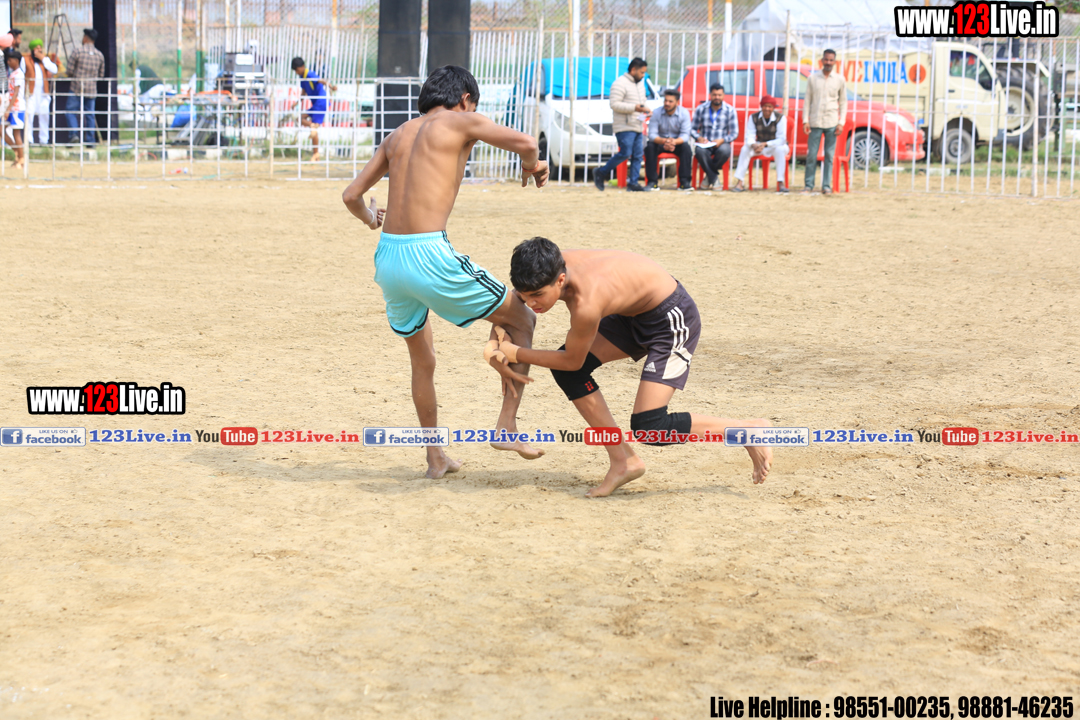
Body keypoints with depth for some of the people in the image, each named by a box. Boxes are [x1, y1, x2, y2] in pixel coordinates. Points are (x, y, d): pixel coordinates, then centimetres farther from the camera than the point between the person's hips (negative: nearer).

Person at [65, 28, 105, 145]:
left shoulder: (77, 51, -7)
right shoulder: (100, 55, 6)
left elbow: (69, 71, -6)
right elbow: (101, 75, 11)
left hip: (77, 87, -4)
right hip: (92, 89, 4)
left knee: (71, 110, 3)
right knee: (90, 114, 8)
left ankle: (74, 133, -15)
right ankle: (90, 140, 6)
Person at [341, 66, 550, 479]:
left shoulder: (397, 136, 21)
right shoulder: (460, 122, 4)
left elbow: (351, 195, 25)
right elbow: (526, 144, -7)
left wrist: (369, 218, 47)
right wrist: (532, 166, 17)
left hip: (387, 258, 7)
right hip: (429, 255, -7)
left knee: (421, 359, 26)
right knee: (521, 319, 13)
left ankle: (435, 458, 34)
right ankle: (507, 425, 8)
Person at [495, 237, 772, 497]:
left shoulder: (586, 304, -38)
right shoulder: (550, 269, -15)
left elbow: (573, 361, -19)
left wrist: (515, 353, -13)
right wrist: (498, 340, -3)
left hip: (673, 319, -9)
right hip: (633, 315, 9)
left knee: (648, 427, -15)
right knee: (565, 372, -2)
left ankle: (748, 429, 3)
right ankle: (623, 460, 9)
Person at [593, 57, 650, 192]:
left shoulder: (640, 84, 21)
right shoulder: (620, 83, -9)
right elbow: (615, 104, -16)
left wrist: (644, 109, 9)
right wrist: (634, 108, -22)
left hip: (637, 127, 9)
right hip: (625, 127, -9)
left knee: (637, 156, 1)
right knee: (625, 154, -14)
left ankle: (633, 183, 3)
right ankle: (601, 173, 1)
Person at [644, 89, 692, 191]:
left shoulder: (684, 113, -10)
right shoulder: (656, 113, -12)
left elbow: (685, 135, -17)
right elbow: (652, 135, -17)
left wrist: (674, 142, -40)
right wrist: (664, 141, -39)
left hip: (677, 142, 0)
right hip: (660, 142, 0)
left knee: (686, 147, -31)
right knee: (649, 146, -31)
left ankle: (684, 182, -29)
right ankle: (652, 182, -29)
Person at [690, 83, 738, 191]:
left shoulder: (730, 110, 2)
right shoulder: (701, 109, 4)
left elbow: (734, 133, 1)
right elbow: (692, 129, 8)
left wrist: (722, 140, -18)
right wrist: (698, 138, -15)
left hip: (721, 143, 0)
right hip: (705, 144, 0)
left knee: (724, 151, -37)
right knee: (700, 151, -36)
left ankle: (709, 178, -14)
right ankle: (714, 177, -19)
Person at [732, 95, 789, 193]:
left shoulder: (780, 118, -18)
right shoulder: (754, 117, -9)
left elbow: (781, 139, -24)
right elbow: (749, 137, -15)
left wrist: (765, 144, -39)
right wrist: (753, 145, -40)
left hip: (776, 145, -3)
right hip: (759, 145, 3)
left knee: (780, 149, -37)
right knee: (745, 148, -25)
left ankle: (781, 183, -38)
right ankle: (739, 183, -31)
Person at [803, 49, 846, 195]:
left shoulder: (840, 80, 6)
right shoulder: (813, 78, 6)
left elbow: (843, 102, 9)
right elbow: (807, 100, 8)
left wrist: (841, 122, 0)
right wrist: (805, 121, 0)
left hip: (832, 123, 0)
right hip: (815, 122, 0)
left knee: (829, 155, 1)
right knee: (811, 155, -2)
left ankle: (826, 185, 6)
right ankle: (809, 185, 6)